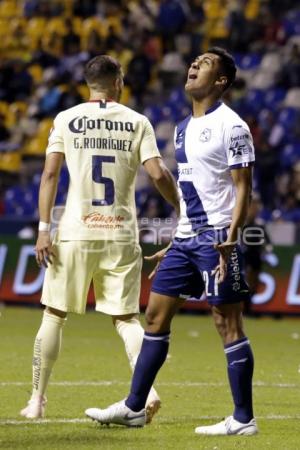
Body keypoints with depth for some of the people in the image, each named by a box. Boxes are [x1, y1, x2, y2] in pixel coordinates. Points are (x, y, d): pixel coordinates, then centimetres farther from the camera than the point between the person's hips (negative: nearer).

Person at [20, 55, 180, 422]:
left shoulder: (66, 120, 3)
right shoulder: (136, 122, 3)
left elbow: (50, 174, -4)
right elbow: (158, 175, -5)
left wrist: (43, 230, -4)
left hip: (76, 233, -1)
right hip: (122, 234, 1)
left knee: (54, 315, 10)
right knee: (126, 318, 8)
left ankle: (37, 400, 13)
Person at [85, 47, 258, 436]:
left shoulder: (231, 126, -10)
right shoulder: (184, 128, 16)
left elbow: (243, 189, -13)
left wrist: (229, 240, -24)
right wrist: (175, 245, 22)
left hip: (216, 238, -9)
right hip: (187, 237, 9)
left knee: (228, 324, -6)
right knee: (155, 316, 9)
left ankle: (243, 419, -1)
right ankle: (134, 408, 15)